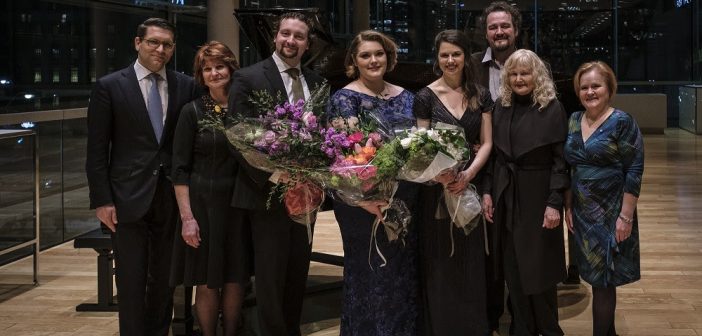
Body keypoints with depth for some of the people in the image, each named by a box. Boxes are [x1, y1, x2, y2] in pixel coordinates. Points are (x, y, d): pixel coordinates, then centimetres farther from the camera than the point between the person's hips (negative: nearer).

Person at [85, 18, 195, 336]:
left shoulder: (185, 86, 5)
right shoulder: (109, 86, -2)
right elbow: (97, 149, -3)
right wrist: (102, 200, -7)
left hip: (172, 198, 3)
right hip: (129, 198, -2)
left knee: (165, 279, 11)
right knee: (132, 281, 2)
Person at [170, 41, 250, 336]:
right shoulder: (193, 112, -4)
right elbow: (180, 169, -6)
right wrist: (187, 217, -12)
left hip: (239, 204, 3)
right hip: (203, 204, -3)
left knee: (235, 280, 9)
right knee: (207, 283, 4)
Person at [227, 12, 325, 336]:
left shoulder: (315, 82, 10)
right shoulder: (248, 78, -7)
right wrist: (271, 176, -19)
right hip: (267, 194, -5)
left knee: (298, 275, 13)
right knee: (270, 278, 2)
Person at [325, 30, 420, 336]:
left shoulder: (405, 97, 10)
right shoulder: (345, 98, -7)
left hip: (404, 200, 6)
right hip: (365, 201, -5)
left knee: (404, 271, 12)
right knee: (370, 273, 2)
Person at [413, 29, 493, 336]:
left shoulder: (480, 95, 5)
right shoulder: (426, 96, -3)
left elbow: (486, 143, 3)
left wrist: (468, 174, -15)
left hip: (471, 184, 2)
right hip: (437, 188, -2)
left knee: (471, 262, 6)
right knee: (440, 266, 3)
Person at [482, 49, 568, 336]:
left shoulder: (552, 108, -8)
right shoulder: (500, 107, 5)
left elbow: (561, 160, -10)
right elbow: (492, 153, 9)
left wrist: (554, 203, -16)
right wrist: (488, 191, 1)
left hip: (538, 198, -4)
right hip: (505, 197, 4)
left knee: (538, 268, 3)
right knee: (513, 270, 10)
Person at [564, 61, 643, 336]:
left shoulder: (622, 122, -11)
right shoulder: (573, 121, 6)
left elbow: (634, 172, -13)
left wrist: (626, 216, -17)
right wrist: (568, 207, 8)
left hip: (610, 213, -5)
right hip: (582, 212, 5)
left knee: (602, 281, 0)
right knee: (597, 278, 12)